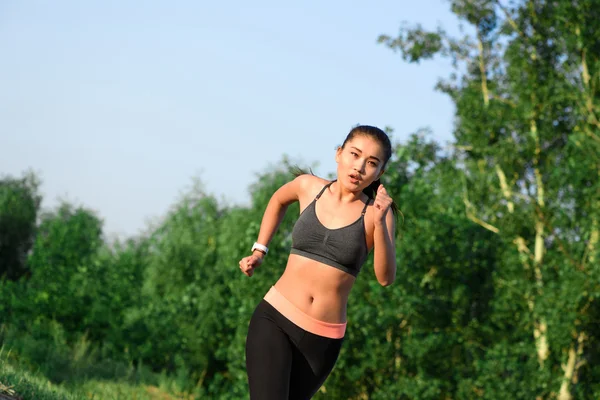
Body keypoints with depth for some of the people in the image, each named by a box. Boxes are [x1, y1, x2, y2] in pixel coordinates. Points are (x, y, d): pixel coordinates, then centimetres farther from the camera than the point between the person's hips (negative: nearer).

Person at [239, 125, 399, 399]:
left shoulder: (376, 213, -5)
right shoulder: (309, 187, 2)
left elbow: (385, 278, -18)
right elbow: (279, 199, 27)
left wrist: (380, 223, -30)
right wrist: (259, 250, 20)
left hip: (323, 339, 0)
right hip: (274, 318, 0)